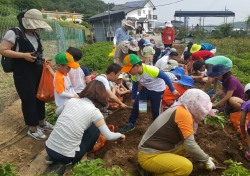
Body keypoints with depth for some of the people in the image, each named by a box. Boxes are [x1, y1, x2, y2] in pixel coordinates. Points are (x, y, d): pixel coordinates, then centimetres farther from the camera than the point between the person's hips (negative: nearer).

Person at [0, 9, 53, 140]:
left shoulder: (35, 34, 10)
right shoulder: (14, 33, -13)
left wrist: (43, 60, 6)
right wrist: (24, 55, -22)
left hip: (37, 72, 8)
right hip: (23, 74, -7)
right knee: (29, 99, 0)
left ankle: (42, 122, 32)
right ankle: (32, 129, 17)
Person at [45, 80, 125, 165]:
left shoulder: (71, 100, 5)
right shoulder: (94, 111, -8)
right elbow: (109, 136, 1)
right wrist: (120, 135, 22)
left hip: (49, 149, 5)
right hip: (65, 157, -5)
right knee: (95, 129, 11)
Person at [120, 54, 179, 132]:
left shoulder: (150, 70, -37)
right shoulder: (134, 75, -16)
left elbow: (165, 77, -26)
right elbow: (135, 86, 3)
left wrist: (173, 90, -20)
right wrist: (133, 98, 10)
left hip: (158, 90, -5)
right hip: (146, 88, 6)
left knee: (155, 110, -3)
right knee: (136, 104, -1)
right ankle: (131, 124, 15)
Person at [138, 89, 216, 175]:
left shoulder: (179, 110, 7)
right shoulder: (183, 113, -20)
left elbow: (187, 141, 16)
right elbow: (190, 145, -19)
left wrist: (204, 157, 17)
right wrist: (206, 160, -3)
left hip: (159, 149, 10)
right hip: (149, 156, -10)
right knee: (187, 167, -22)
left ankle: (161, 164, 11)